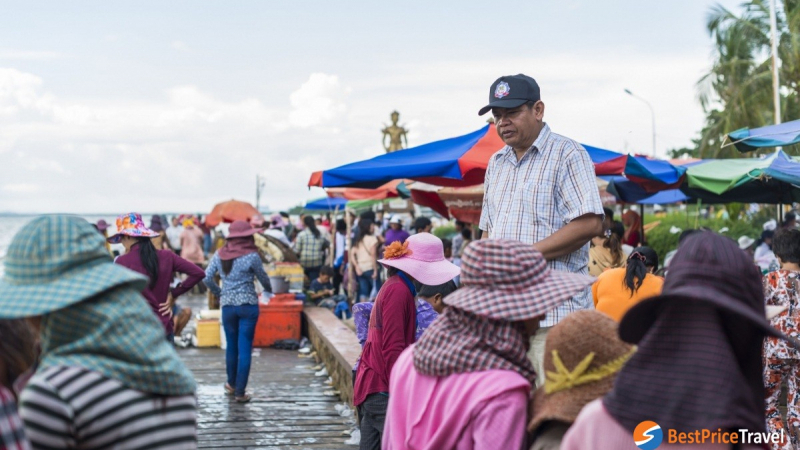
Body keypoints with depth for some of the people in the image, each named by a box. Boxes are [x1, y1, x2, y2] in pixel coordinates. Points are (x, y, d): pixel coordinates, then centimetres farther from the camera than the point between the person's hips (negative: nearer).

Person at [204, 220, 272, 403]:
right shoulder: (251, 256, -11)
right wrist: (269, 289, 24)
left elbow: (207, 278, 0)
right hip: (248, 305, -3)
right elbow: (263, 277, 3)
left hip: (227, 305, 3)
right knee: (245, 348, 1)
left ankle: (232, 385, 30)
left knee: (231, 346, 17)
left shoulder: (220, 255, -1)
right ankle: (240, 392, 2)